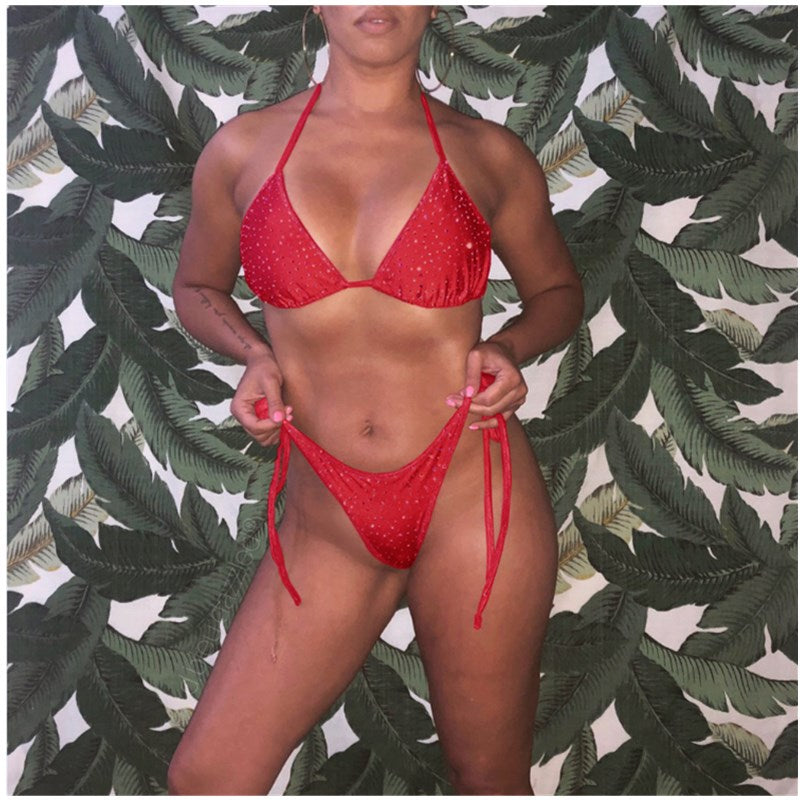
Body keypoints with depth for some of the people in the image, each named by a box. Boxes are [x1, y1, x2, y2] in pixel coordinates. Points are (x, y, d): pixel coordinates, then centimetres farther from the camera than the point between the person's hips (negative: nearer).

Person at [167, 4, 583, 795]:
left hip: (472, 493, -1)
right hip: (328, 520, 2)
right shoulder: (242, 150, 3)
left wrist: (508, 346, -6)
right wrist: (255, 354, -1)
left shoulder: (490, 156, 1)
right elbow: (196, 288, 19)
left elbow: (557, 290, 15)